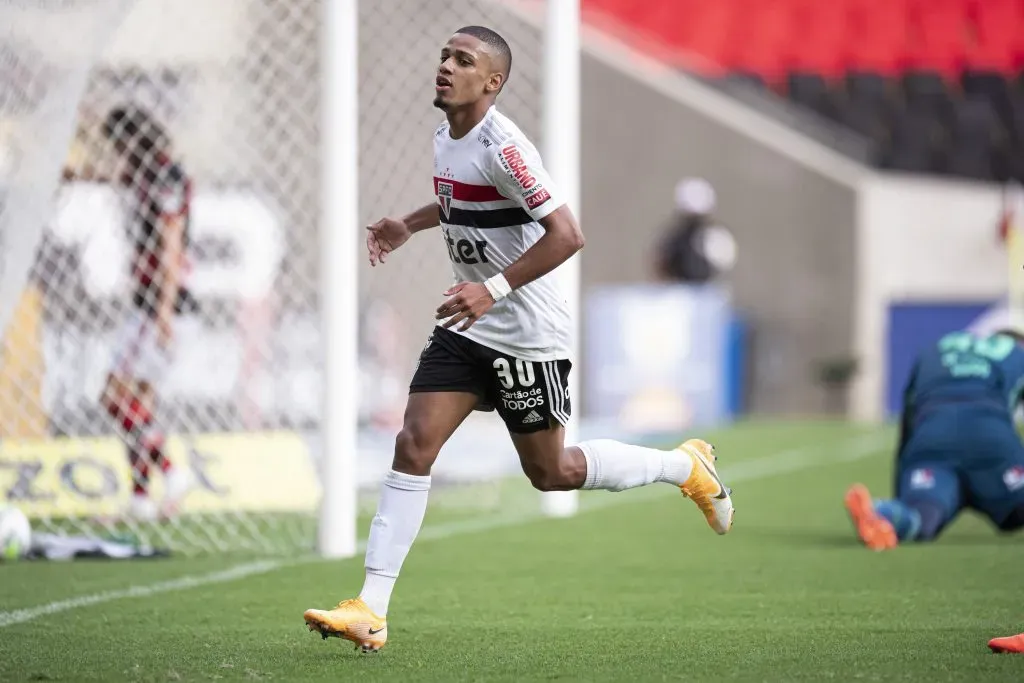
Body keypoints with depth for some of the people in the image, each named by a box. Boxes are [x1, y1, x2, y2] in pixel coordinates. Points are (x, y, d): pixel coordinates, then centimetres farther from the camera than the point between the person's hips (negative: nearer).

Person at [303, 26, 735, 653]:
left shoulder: (501, 147, -22)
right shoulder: (446, 138, 6)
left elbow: (567, 235, -28)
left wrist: (495, 288, -32)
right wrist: (409, 225, 20)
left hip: (528, 336, -7)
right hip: (468, 327, 7)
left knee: (550, 472, 5)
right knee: (414, 444, -7)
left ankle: (686, 466, 29)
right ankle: (371, 612, -10)